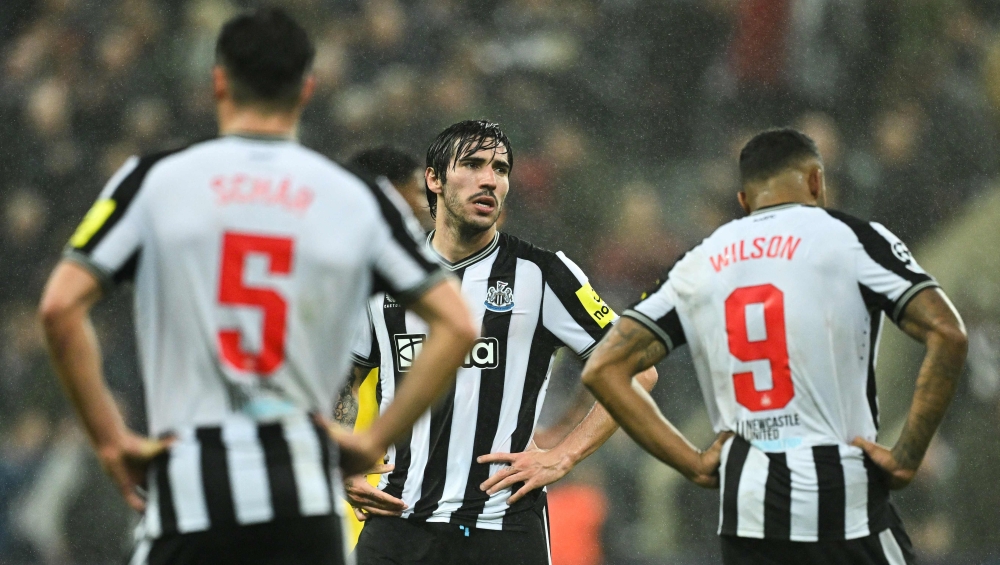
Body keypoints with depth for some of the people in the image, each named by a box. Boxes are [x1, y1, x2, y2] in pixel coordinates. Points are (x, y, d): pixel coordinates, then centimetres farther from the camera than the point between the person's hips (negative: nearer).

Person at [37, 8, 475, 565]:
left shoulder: (155, 179, 4)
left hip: (189, 482, -1)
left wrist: (111, 438, 3)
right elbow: (457, 326, 4)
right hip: (305, 487, 1)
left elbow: (61, 308, -4)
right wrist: (375, 440, 7)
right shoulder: (359, 199, 7)